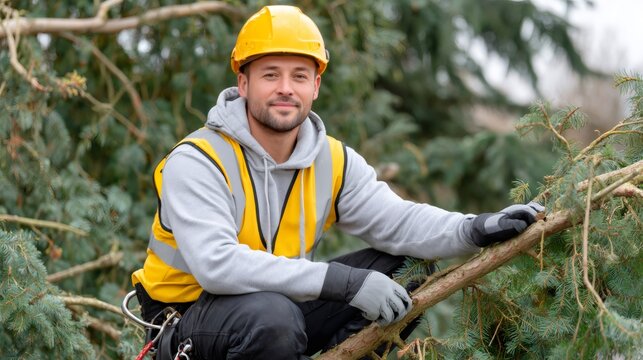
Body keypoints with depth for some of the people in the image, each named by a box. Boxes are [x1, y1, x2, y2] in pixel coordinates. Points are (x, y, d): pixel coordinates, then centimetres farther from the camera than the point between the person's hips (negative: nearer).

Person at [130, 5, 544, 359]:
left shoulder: (334, 162, -1)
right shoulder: (196, 162, -22)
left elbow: (396, 221, -10)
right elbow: (217, 264, -34)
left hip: (286, 308, 6)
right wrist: (343, 281, -39)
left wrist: (475, 229, -31)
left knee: (403, 266, -4)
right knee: (271, 315, -39)